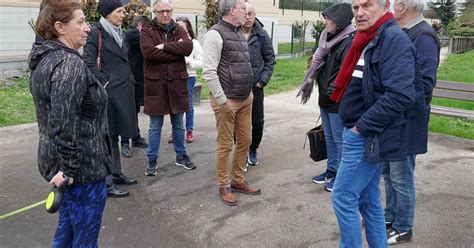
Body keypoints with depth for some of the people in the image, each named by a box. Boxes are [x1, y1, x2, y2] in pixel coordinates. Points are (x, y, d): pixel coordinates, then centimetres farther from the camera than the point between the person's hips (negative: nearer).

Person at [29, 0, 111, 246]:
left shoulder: (44, 59, 10)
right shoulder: (70, 63, -20)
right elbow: (64, 124, -27)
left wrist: (64, 165, 21)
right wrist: (71, 168, -20)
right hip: (83, 166, -9)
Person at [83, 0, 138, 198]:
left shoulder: (118, 33, 15)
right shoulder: (96, 33, -10)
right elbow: (89, 63, -17)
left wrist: (130, 80, 14)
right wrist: (104, 83, -17)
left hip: (123, 91, 8)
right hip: (108, 92, -8)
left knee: (114, 134, 16)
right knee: (107, 136, -2)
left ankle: (116, 173, 27)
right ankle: (106, 183, 6)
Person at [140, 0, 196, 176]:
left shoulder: (178, 30, 9)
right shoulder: (147, 30, -1)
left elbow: (188, 47, -11)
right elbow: (148, 51, -19)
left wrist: (165, 46, -17)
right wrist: (176, 51, -14)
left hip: (177, 83, 3)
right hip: (155, 84, -3)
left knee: (178, 124, 15)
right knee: (155, 127, 6)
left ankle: (181, 156, 29)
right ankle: (152, 160, 18)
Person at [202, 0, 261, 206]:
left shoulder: (239, 33, 13)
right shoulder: (216, 34, -13)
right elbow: (209, 72, -19)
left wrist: (248, 93, 13)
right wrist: (222, 100, -18)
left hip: (245, 99, 8)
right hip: (227, 100, -8)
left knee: (244, 141, 13)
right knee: (225, 145, 3)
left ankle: (237, 180, 29)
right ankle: (224, 186, 18)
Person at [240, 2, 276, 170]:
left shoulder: (261, 35, -2)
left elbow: (270, 59, 5)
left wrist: (263, 80, -2)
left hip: (256, 86, 2)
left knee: (258, 123, 9)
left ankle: (253, 150, 33)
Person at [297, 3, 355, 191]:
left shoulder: (350, 41, -16)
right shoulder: (330, 39, 13)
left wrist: (335, 90, -25)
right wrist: (310, 83, 17)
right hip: (325, 98, 9)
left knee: (340, 139, 2)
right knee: (329, 137, 18)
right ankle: (331, 170, 32)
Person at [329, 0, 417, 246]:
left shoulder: (393, 39, -16)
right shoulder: (368, 39, 13)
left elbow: (401, 95, -27)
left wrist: (362, 126, -19)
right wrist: (357, 126, 11)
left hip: (367, 137, -9)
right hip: (361, 134, 9)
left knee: (343, 197, -1)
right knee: (369, 200, 17)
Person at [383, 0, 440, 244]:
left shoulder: (423, 37, -17)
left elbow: (424, 85, -23)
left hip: (404, 123, -9)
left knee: (401, 178, 5)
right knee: (388, 173, 19)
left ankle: (403, 229, 22)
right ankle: (390, 217, 37)